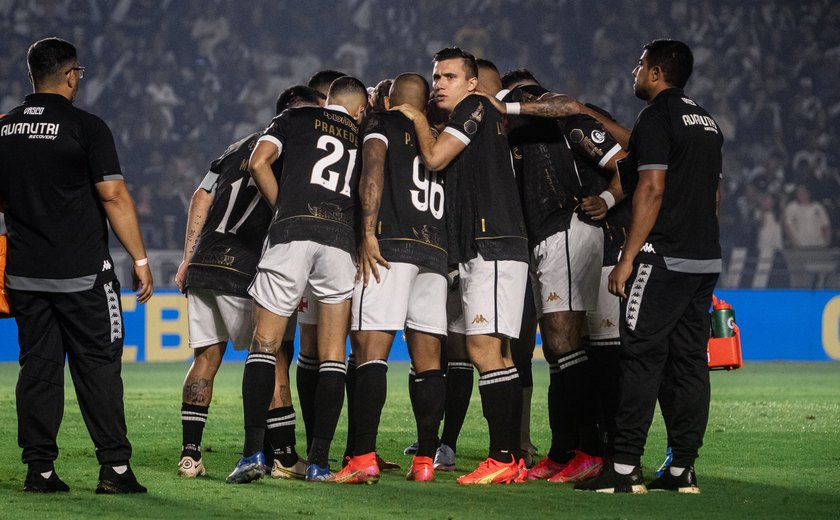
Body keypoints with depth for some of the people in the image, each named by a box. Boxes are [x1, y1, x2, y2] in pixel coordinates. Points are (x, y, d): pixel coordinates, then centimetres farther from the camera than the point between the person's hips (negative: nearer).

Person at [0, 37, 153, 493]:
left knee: (37, 367, 8)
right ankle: (114, 467, 0)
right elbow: (114, 197, -12)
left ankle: (39, 468, 6)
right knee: (98, 368, 1)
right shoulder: (86, 128, -9)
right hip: (82, 274, -5)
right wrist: (140, 259, -7)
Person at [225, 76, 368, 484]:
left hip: (291, 234, -2)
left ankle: (253, 452, -12)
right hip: (342, 241, 2)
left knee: (265, 345, 1)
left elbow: (258, 164, 5)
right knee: (332, 355, 7)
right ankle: (319, 461, 3)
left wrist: (284, 210, 14)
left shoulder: (297, 118, 19)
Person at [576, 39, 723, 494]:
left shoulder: (657, 117, -8)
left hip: (663, 257, -8)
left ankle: (624, 468, -11)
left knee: (642, 359, -8)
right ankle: (682, 468, 7)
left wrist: (627, 259, -15)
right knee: (689, 362, 7)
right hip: (705, 260, 8)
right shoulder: (706, 122, 19)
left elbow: (652, 188, -16)